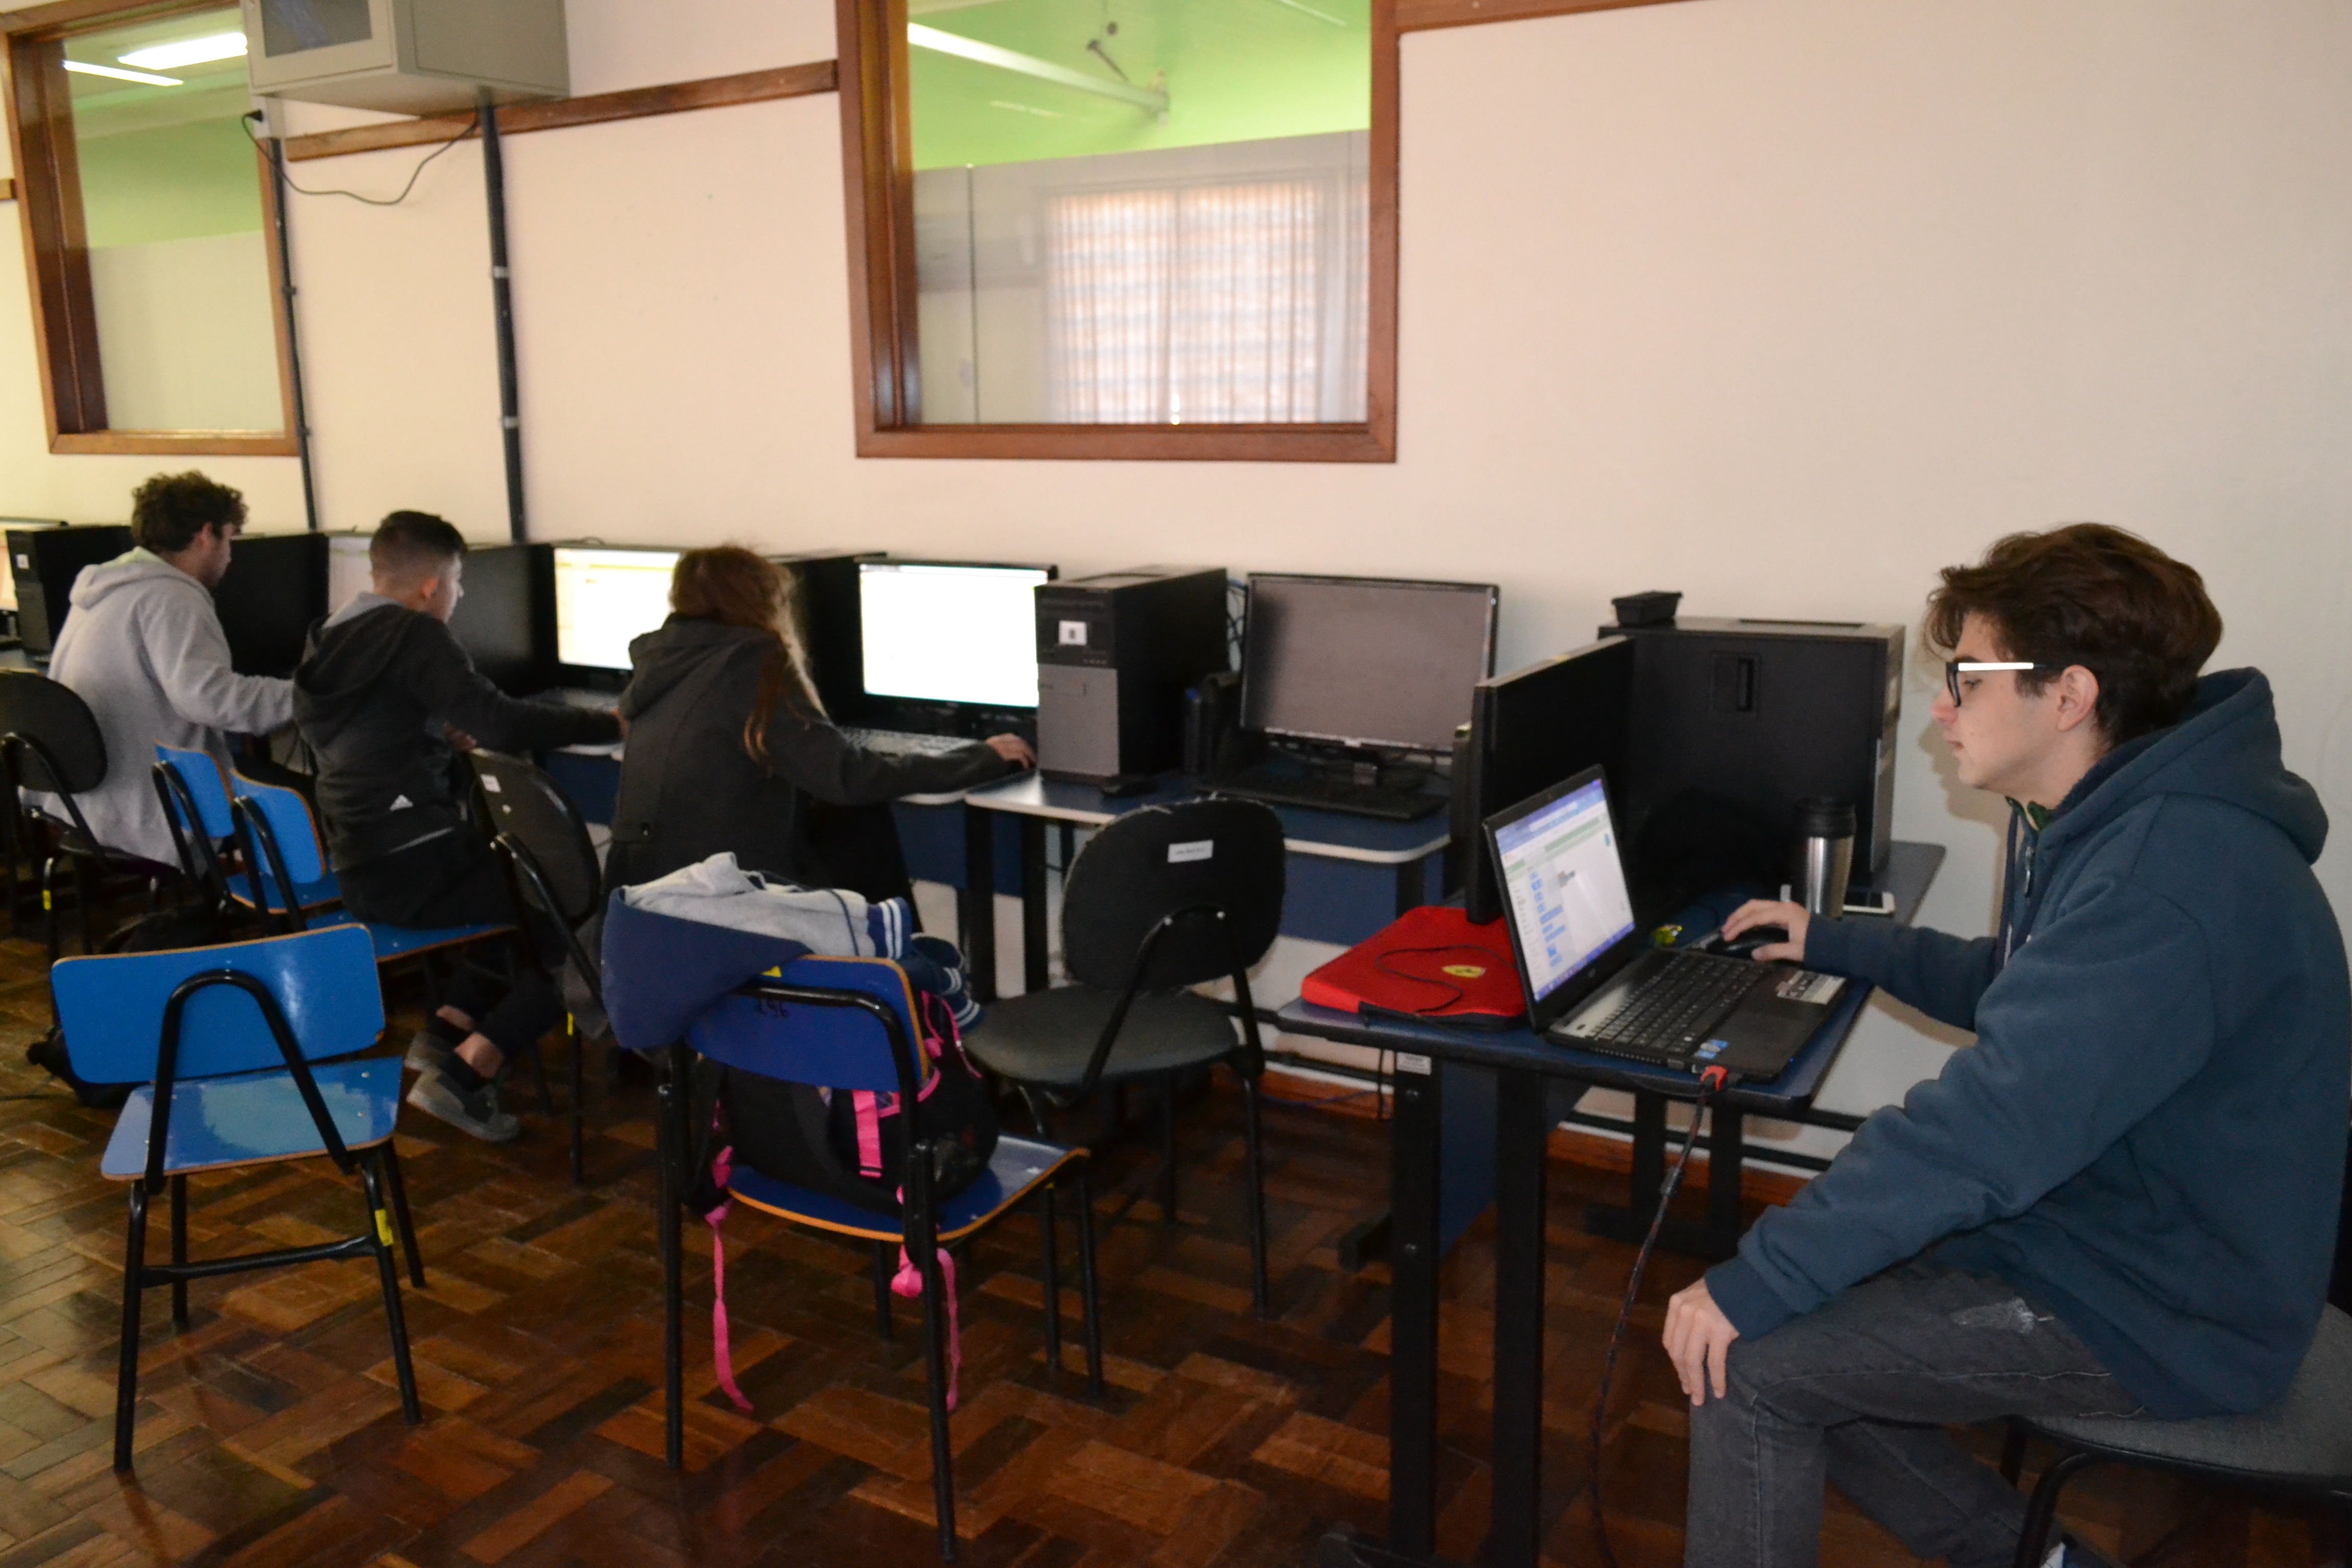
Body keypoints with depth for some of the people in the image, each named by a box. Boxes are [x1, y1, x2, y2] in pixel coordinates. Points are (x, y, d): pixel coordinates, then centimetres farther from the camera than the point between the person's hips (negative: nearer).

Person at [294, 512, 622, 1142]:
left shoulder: (331, 637, 13)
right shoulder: (413, 635, -13)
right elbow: (501, 723, -23)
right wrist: (611, 723, -15)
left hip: (358, 870, 10)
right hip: (414, 869, -9)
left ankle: (447, 1027, 12)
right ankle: (465, 1072, -12)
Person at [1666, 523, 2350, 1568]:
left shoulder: (2170, 878, -30)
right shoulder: (2102, 824, 5)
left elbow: (1984, 1131, -34)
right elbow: (2007, 989, 23)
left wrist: (1754, 1286, -29)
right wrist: (1832, 944, 20)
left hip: (2160, 1317, -10)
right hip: (2087, 1227, 10)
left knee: (1748, 1360, -14)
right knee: (1799, 1310, 8)